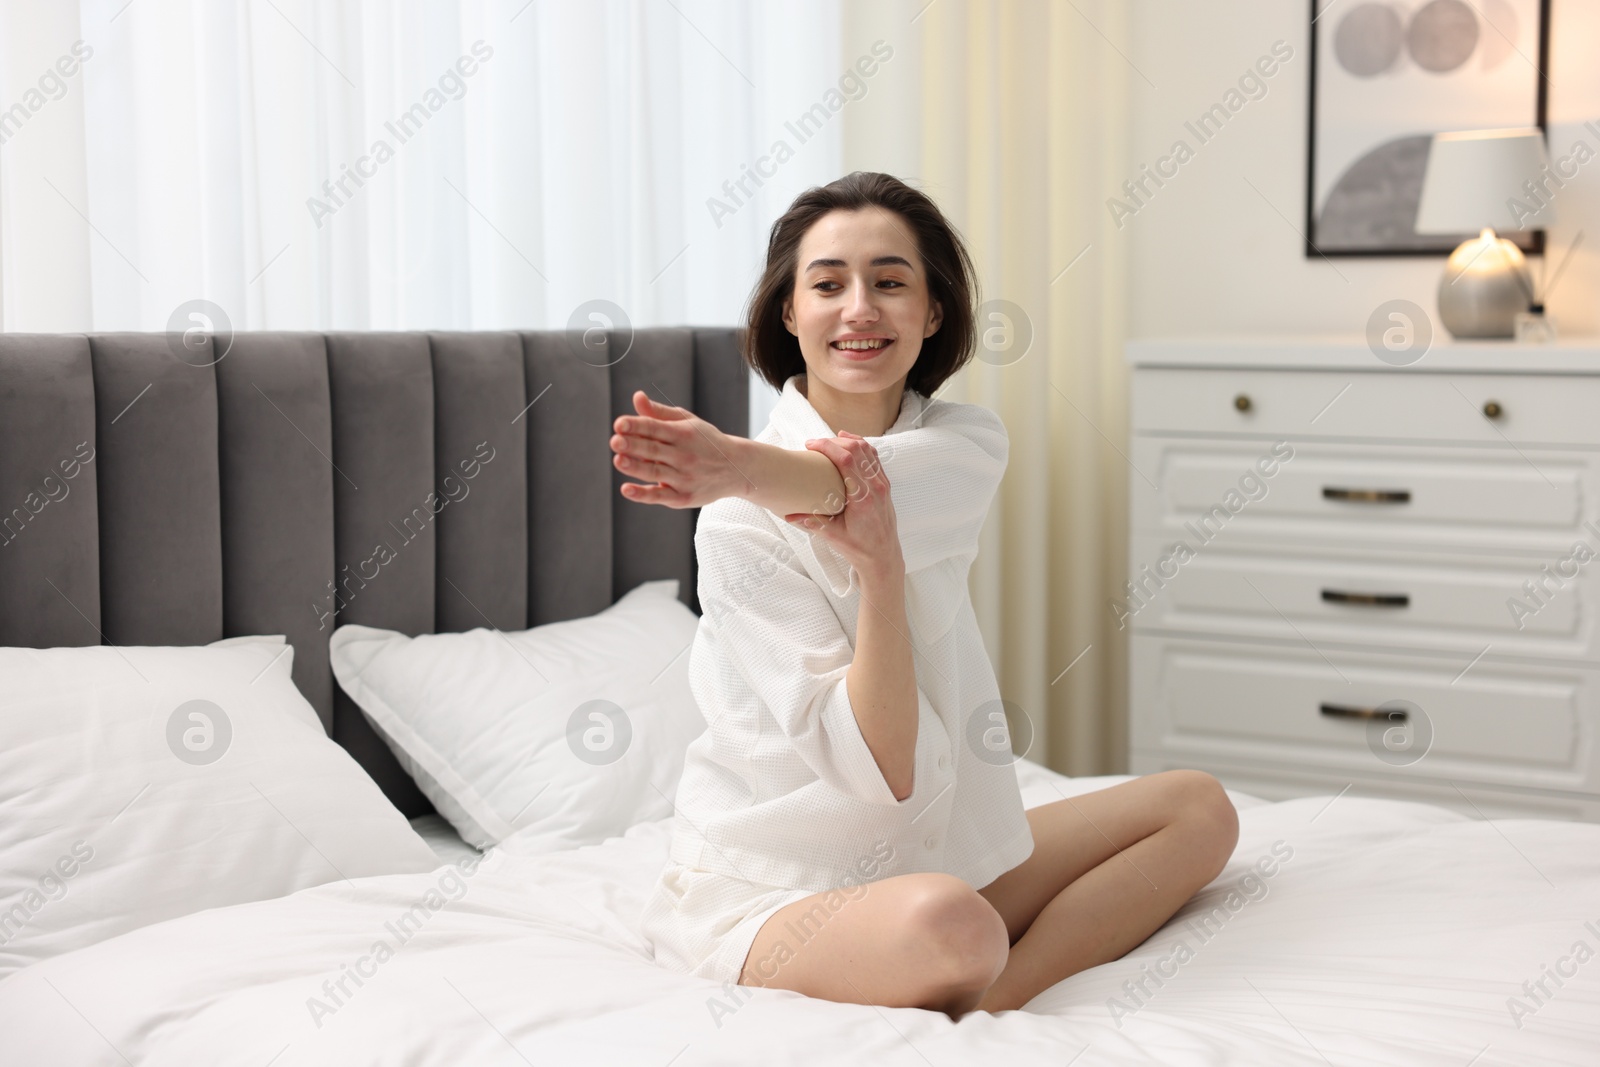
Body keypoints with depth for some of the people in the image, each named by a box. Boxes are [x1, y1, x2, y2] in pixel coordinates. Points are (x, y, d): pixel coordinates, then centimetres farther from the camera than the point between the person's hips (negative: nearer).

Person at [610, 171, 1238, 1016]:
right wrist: (877, 567, -32)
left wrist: (745, 466, -47)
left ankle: (994, 998, -15)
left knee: (1199, 808, 1)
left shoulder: (966, 443, 1)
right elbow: (881, 771, -20)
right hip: (770, 888, -7)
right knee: (947, 924, -38)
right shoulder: (741, 521, -15)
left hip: (940, 848, 7)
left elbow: (895, 481, -27)